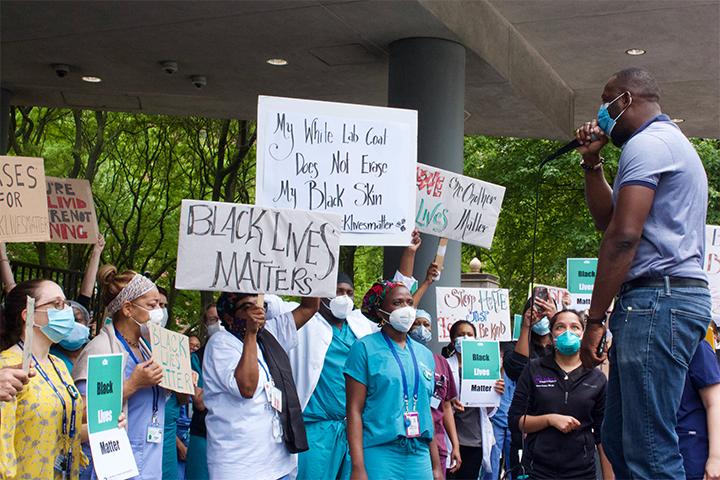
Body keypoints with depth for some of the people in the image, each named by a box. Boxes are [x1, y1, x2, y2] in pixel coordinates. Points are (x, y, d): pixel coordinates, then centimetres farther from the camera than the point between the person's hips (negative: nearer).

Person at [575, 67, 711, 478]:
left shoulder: (646, 143, -7)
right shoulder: (672, 143, 26)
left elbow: (623, 235, -17)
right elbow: (607, 219, 27)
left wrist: (595, 320, -17)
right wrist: (593, 162, 18)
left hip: (657, 298, -11)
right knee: (619, 439, 13)